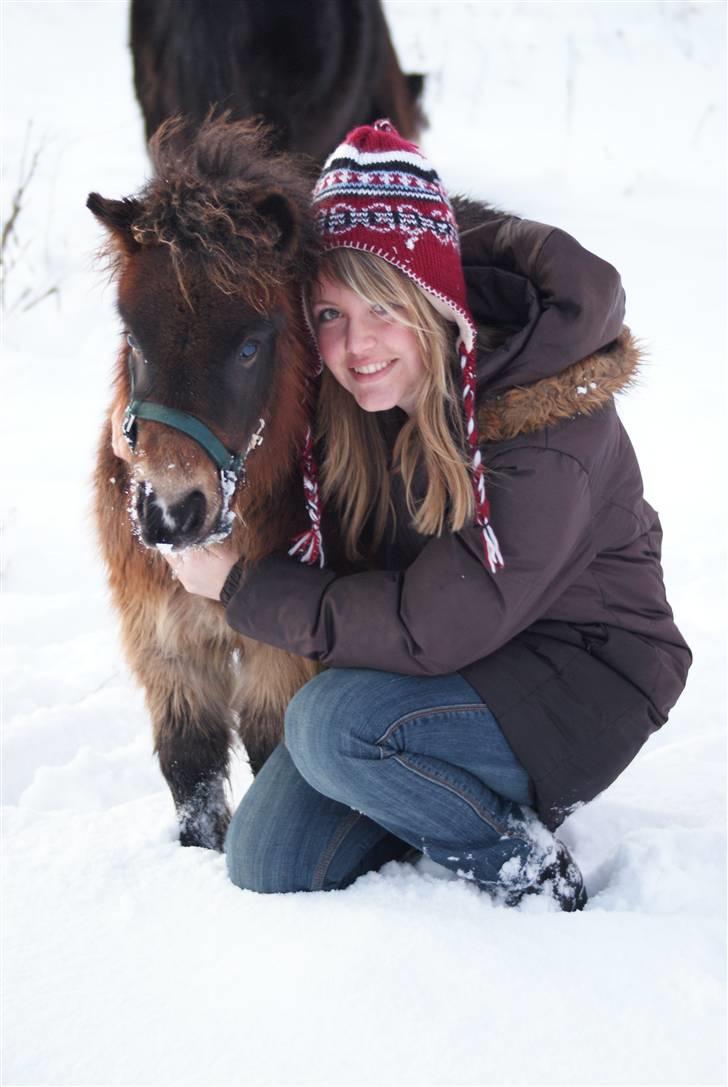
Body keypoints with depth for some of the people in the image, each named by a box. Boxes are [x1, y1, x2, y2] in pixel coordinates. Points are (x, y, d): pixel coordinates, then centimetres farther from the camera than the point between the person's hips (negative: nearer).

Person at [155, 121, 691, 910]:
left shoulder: (547, 434, -28)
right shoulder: (351, 405, -6)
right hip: (446, 667, 7)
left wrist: (242, 589, -20)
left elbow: (431, 628, -30)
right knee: (266, 871, -2)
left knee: (331, 724, -29)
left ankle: (523, 871, -9)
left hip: (578, 678, -7)